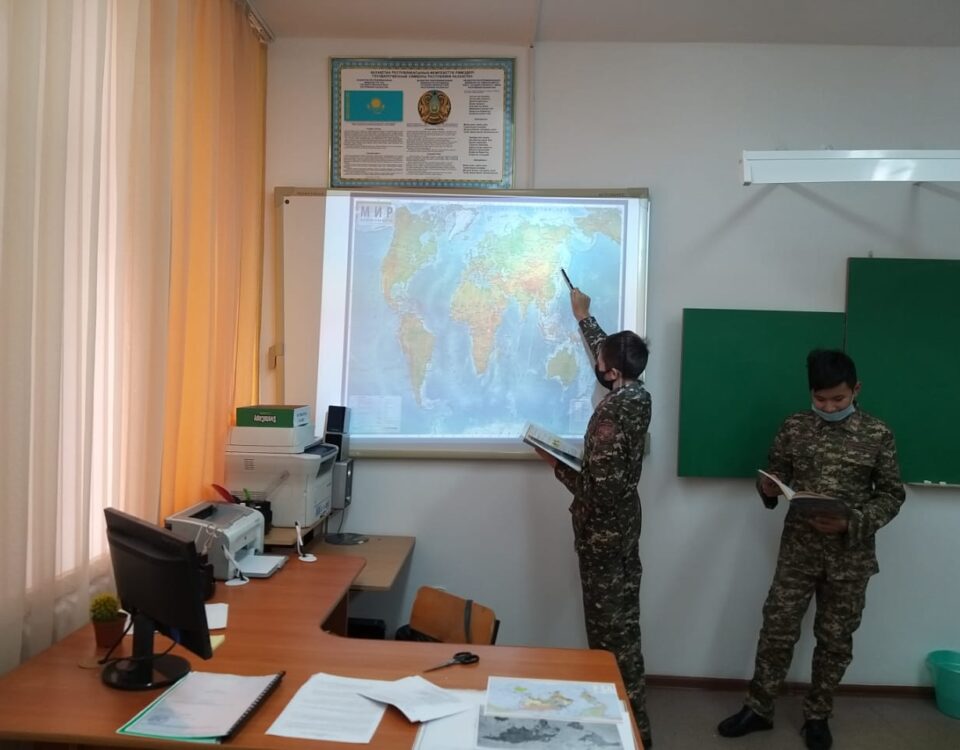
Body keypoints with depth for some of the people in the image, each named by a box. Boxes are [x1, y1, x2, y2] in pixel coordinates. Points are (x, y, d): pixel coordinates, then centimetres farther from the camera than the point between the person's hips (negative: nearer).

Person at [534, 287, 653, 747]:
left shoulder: (610, 415, -25)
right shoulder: (638, 397, 2)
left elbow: (598, 488, -25)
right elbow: (608, 352, 21)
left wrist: (557, 464, -10)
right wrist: (583, 316, 30)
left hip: (604, 533, -9)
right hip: (623, 527, 9)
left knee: (611, 630, 1)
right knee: (621, 624, 18)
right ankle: (627, 713, 31)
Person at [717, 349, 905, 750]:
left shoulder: (878, 435, -5)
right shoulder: (794, 427, -1)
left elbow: (892, 495, -2)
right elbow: (777, 478, 7)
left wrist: (851, 522, -18)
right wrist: (767, 488, -18)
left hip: (850, 555, -1)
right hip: (798, 548, 1)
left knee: (835, 639, 11)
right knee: (777, 628, 6)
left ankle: (817, 716, 30)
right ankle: (758, 708, 22)